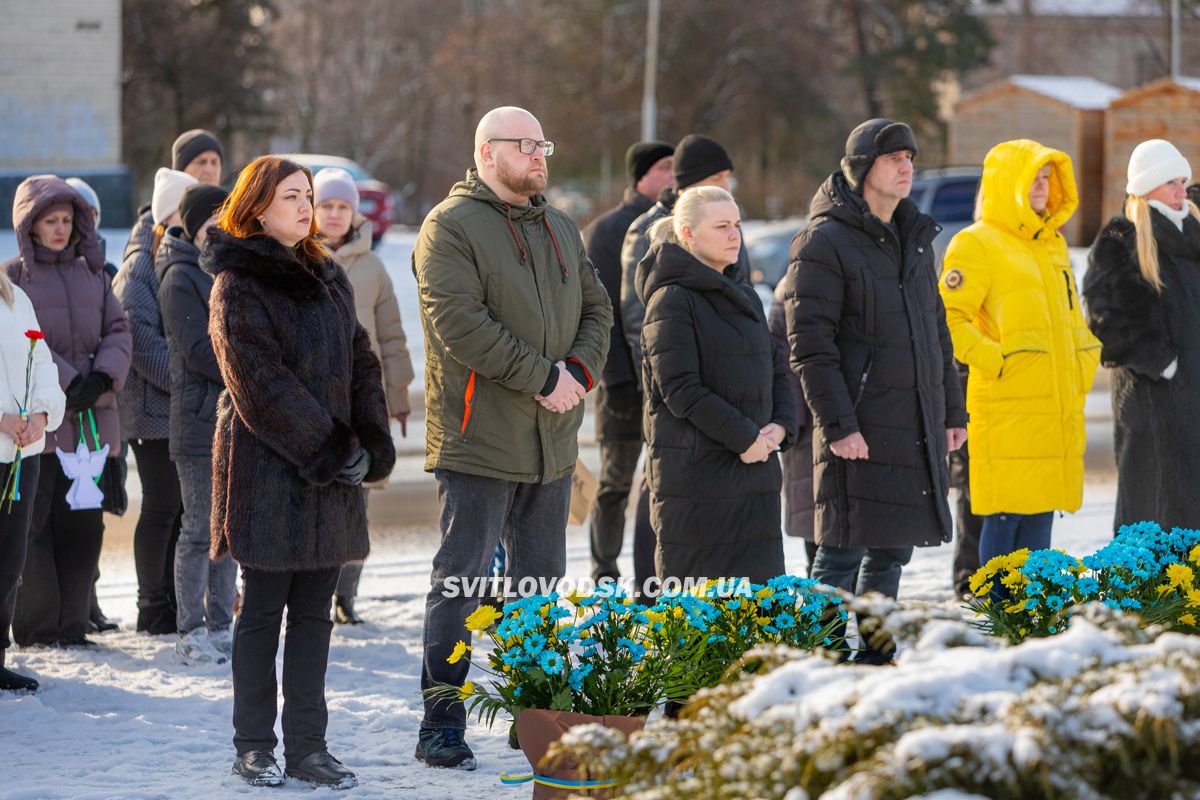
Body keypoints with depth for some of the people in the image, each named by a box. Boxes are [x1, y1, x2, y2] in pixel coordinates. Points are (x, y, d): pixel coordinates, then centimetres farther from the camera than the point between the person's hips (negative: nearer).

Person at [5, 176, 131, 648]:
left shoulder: (93, 273, 15)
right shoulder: (14, 276, 0)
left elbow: (118, 329, 10)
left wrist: (103, 376, -8)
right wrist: (68, 382, -17)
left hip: (91, 418, 5)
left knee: (83, 523, 6)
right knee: (32, 525, -5)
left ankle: (71, 624, 13)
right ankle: (37, 627, 1)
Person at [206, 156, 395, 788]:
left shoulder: (328, 278, 16)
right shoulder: (236, 286, -6)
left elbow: (360, 363, 14)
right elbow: (260, 383, -14)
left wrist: (372, 447, 0)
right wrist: (332, 450, -15)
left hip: (332, 470, 6)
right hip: (266, 469, -6)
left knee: (315, 609, 7)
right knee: (263, 608, 0)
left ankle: (307, 746, 11)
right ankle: (255, 747, 7)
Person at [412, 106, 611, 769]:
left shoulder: (560, 230, 17)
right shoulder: (451, 227, -8)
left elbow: (596, 310, 16)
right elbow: (460, 323, -18)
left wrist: (578, 371, -4)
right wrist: (542, 376, -17)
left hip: (552, 442, 7)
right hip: (478, 441, -7)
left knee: (542, 582, 13)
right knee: (462, 583, -5)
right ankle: (441, 726, 0)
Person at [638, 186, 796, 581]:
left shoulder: (745, 297, 17)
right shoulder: (672, 300, -9)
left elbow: (775, 370, 18)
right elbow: (680, 389, -16)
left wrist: (781, 425, -2)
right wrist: (743, 437, -16)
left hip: (755, 469, 8)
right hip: (695, 472, -8)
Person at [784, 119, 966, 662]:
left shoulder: (915, 239, 16)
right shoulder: (825, 242, -9)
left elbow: (937, 330, 23)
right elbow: (810, 344, -13)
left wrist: (953, 410, 18)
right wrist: (837, 424, -18)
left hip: (917, 428, 8)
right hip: (859, 428, -8)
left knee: (891, 553, 12)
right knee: (842, 553, -6)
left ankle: (875, 658, 21)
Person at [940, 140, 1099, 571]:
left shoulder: (1053, 244, 20)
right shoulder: (977, 244, -6)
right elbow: (947, 317, -14)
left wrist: (1083, 369, 17)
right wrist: (994, 360, -18)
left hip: (1058, 408, 8)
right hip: (1006, 410, -8)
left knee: (1041, 516, 9)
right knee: (1005, 515, -7)